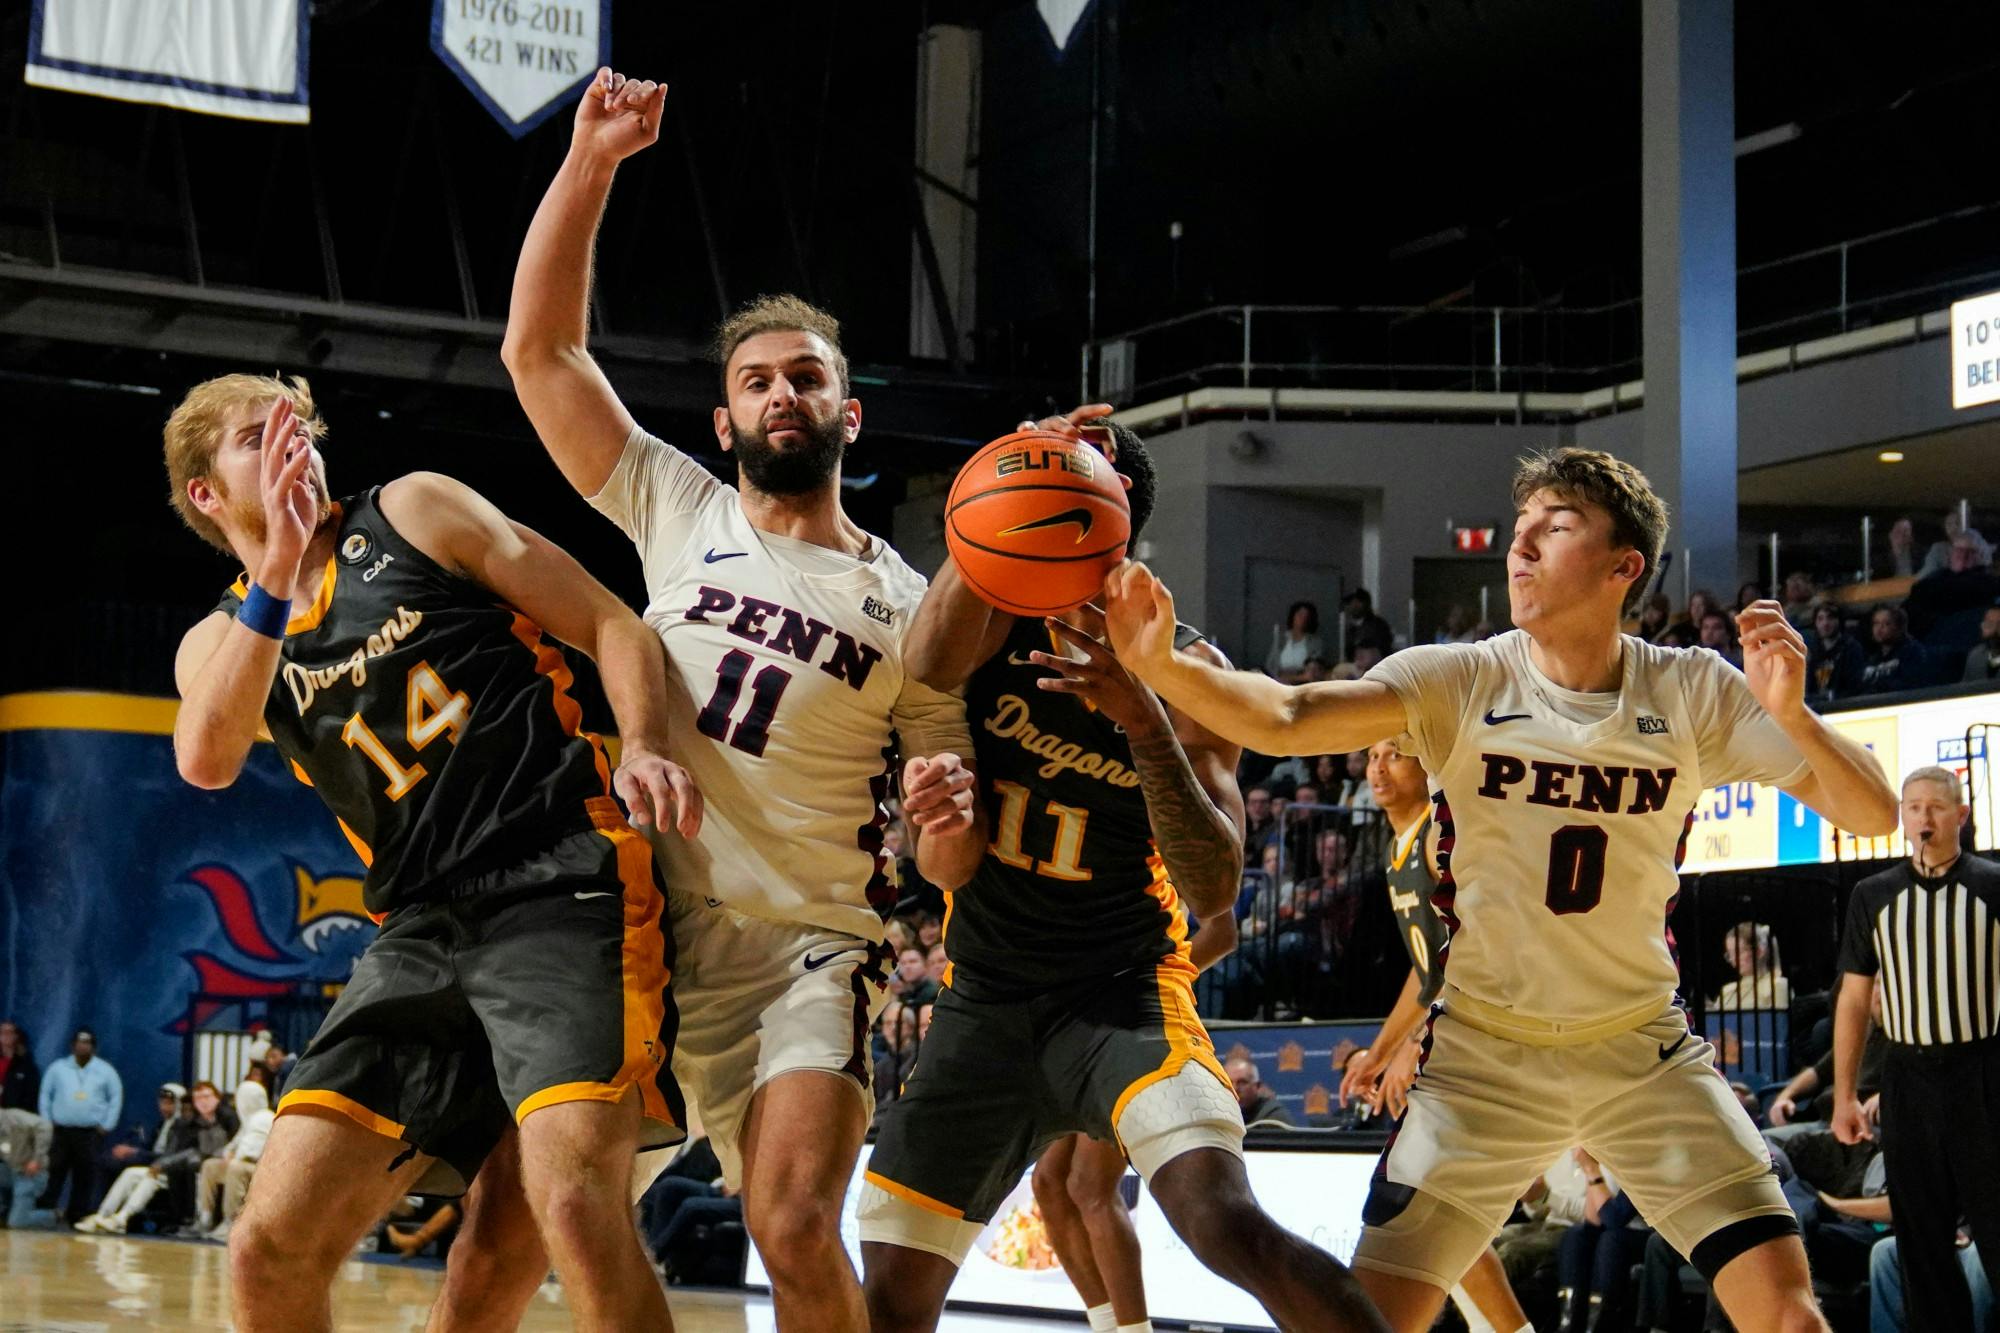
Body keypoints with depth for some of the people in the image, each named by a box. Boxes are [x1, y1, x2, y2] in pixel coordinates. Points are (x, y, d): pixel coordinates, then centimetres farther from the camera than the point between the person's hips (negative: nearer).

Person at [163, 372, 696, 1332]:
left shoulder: (415, 512, 12)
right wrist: (281, 567, -13)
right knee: (272, 1248, -3)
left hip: (562, 885, -4)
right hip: (419, 933, 5)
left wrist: (644, 748, -12)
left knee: (575, 1204, -26)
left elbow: (610, 625, 8)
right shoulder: (220, 641, 19)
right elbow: (207, 758, -6)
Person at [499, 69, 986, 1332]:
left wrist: (950, 819, -18)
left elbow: (954, 869, 6)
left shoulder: (912, 607, 5)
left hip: (804, 952, -2)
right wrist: (591, 161, -7)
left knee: (797, 1227, -21)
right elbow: (539, 347, 1)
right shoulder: (677, 511, 8)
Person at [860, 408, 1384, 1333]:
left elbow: (1213, 894, -17)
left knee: (1227, 1225, -29)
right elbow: (929, 665, -28)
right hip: (981, 1003, 3)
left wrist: (1146, 721, -31)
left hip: (1121, 998, -3)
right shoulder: (997, 625, -2)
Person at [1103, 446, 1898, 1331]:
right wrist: (1160, 663, -46)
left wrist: (1792, 718, -30)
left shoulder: (1694, 693, -7)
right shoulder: (1460, 682, -12)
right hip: (1483, 1057, -1)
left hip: (1642, 1054, 1)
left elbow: (1873, 815, -10)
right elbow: (1284, 718, -27)